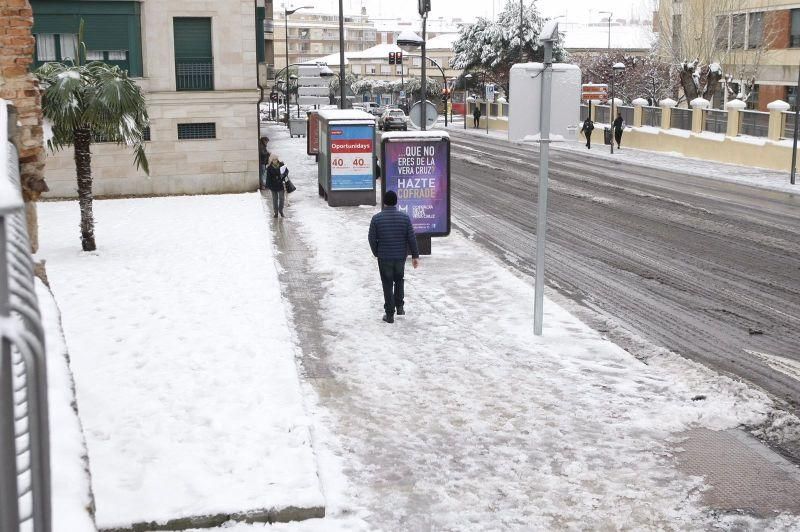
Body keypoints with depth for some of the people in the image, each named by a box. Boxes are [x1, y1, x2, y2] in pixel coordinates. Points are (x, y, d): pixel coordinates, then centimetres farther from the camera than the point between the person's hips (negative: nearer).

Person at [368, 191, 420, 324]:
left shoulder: (376, 219, -10)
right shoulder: (404, 217, -7)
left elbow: (372, 239, -6)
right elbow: (412, 238, -5)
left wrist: (376, 253, 10)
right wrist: (415, 255, 3)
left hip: (384, 257, -1)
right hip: (400, 256, 1)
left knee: (388, 285, 8)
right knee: (399, 280, 25)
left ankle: (390, 315, 10)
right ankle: (399, 307, 23)